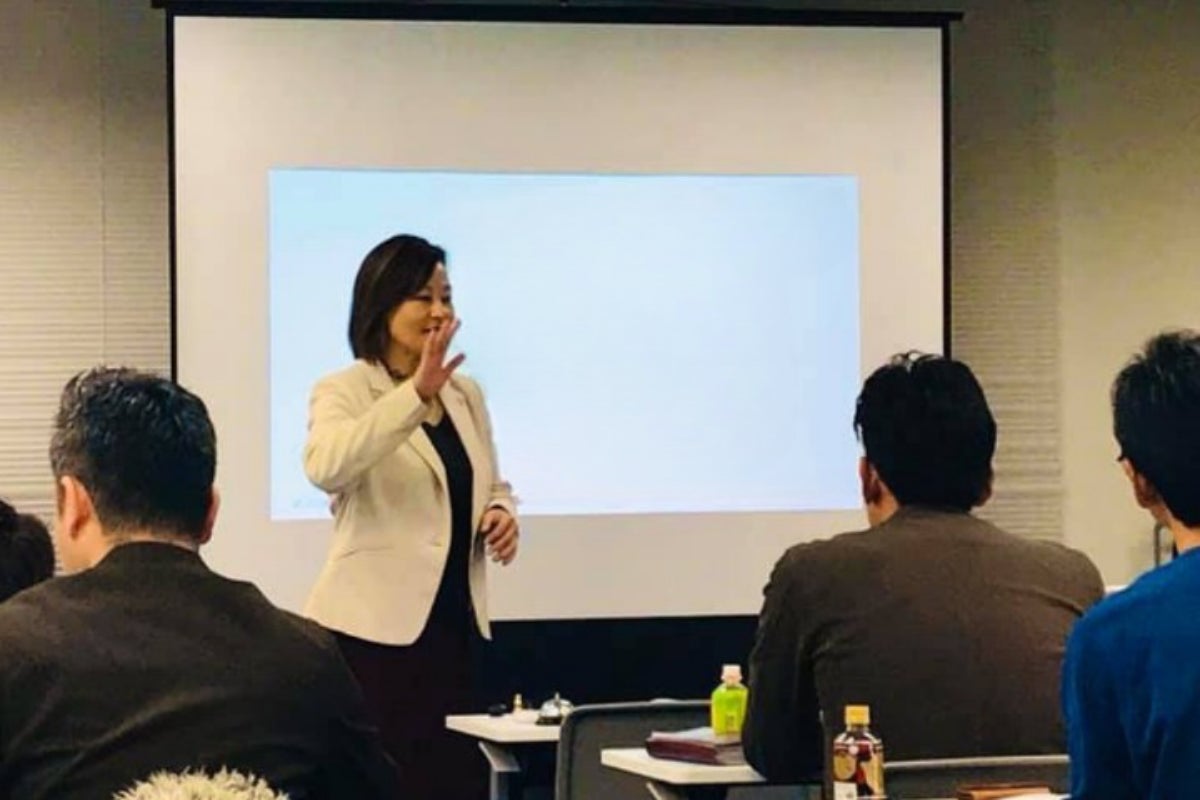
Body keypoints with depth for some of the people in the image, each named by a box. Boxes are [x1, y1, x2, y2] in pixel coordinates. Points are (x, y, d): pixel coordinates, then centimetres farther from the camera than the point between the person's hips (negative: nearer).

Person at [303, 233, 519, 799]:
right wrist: (416, 392, -38)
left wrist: (501, 514, -1)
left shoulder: (465, 393, 13)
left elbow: (492, 487, 24)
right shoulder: (343, 392, -7)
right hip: (376, 627, -6)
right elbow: (326, 467, -29)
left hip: (455, 621, 6)